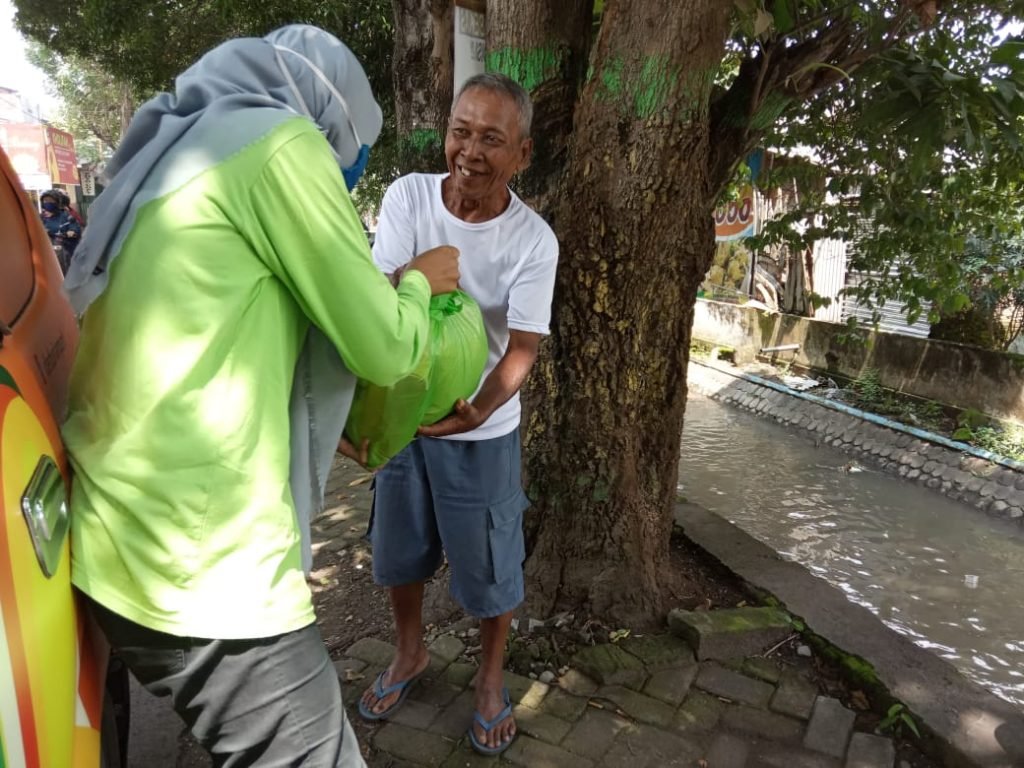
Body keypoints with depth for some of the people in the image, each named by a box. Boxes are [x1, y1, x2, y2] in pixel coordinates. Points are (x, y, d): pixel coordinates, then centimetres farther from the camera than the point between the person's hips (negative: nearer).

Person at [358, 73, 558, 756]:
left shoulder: (533, 240, -16)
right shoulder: (408, 196, -10)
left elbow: (522, 348, -20)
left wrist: (479, 408, -40)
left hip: (482, 426, -2)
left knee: (490, 565, 9)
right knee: (399, 547, 19)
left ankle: (491, 678, 38)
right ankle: (410, 654, 47)